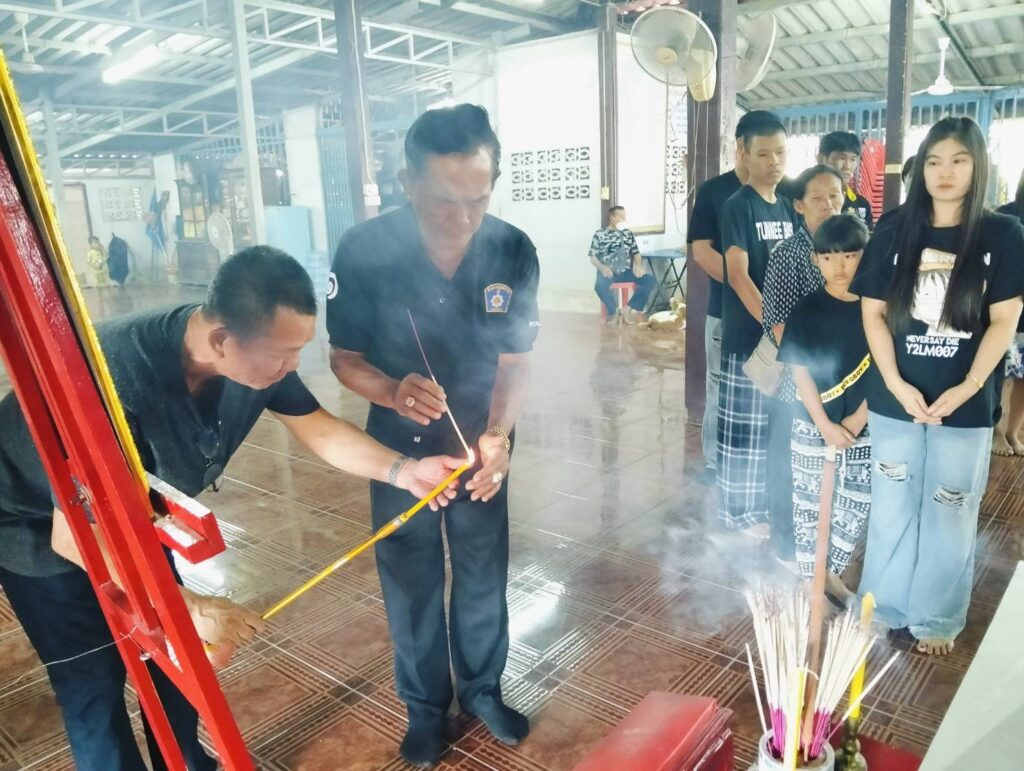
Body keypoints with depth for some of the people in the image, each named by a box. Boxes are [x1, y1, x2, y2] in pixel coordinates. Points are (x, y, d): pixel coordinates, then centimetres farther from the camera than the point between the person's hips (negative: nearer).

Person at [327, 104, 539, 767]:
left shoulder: (513, 251, -20)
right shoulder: (363, 251, -23)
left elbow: (516, 361, -10)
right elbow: (345, 358, -12)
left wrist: (497, 435, -28)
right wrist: (392, 391, -34)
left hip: (483, 440, 1)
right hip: (400, 443, -1)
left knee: (485, 573, 16)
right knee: (412, 582, 13)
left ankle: (484, 688, 42)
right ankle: (425, 706, 38)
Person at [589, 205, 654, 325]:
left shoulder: (628, 233, 16)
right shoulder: (600, 235, 4)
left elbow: (636, 253, 17)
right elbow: (593, 258, 1)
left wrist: (638, 266, -5)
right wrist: (602, 267, -20)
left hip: (626, 271, 4)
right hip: (609, 272, -4)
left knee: (649, 280, -20)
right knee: (600, 285, -38)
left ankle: (628, 309, -13)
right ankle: (614, 311, -9)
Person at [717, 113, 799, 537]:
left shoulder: (788, 207, 12)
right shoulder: (738, 206, -9)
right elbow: (738, 276, -17)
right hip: (749, 334, -7)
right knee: (745, 425, 2)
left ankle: (768, 499, 30)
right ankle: (740, 509, 15)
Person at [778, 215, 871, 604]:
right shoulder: (807, 310, -8)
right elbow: (800, 372, -9)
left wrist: (857, 419, -11)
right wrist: (825, 425, -15)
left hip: (863, 428, 3)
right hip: (812, 426, -2)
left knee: (858, 505, 11)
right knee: (810, 506, 8)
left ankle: (832, 574, 30)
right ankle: (809, 581, 24)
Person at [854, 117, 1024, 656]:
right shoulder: (894, 236, 2)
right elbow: (873, 314, 0)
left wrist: (966, 388, -15)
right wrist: (896, 384, -11)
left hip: (964, 404, -1)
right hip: (894, 398, 1)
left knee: (950, 512, 8)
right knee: (891, 506, 11)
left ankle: (937, 619, 24)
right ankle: (882, 608, 26)